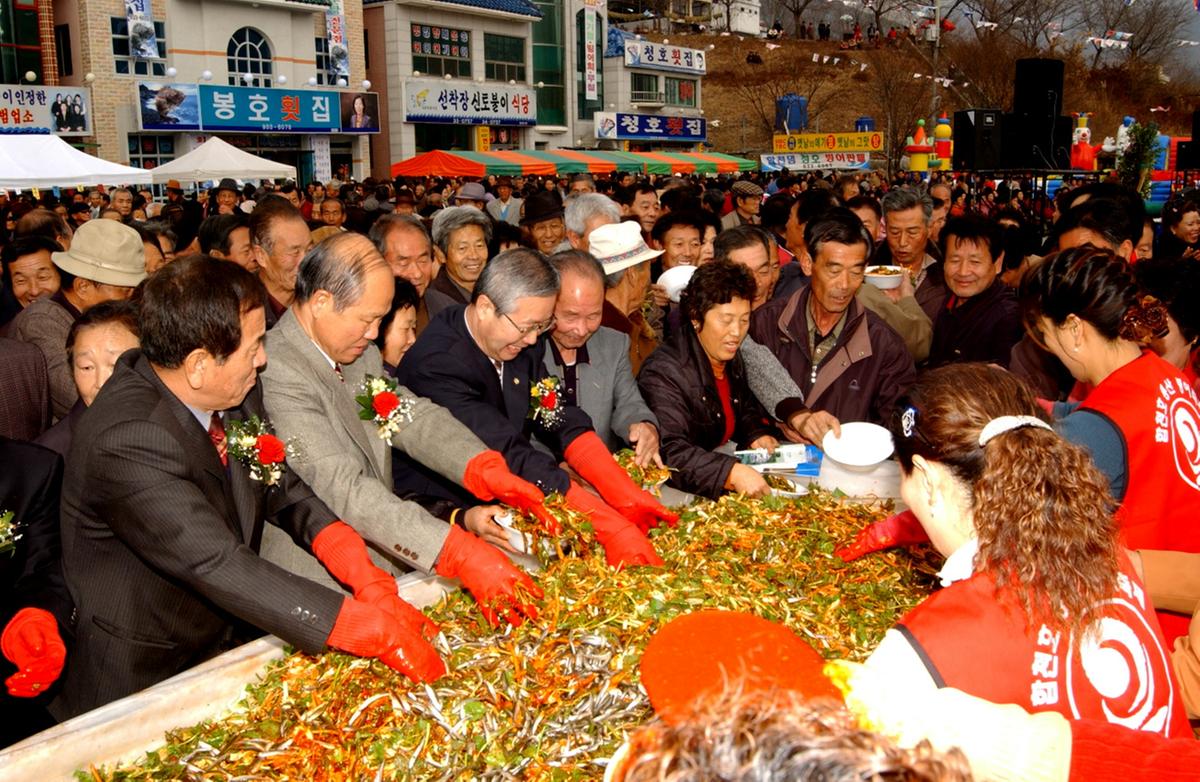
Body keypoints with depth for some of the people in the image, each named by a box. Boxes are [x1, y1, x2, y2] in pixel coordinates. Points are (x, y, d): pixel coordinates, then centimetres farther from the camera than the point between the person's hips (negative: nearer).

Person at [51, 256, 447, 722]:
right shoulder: (126, 444, -30)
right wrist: (374, 630, -32)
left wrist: (370, 580, -16)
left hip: (218, 645, 6)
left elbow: (283, 491, -2)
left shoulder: (235, 395, -8)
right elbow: (222, 568, -33)